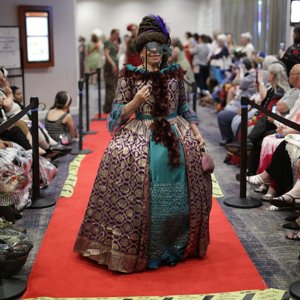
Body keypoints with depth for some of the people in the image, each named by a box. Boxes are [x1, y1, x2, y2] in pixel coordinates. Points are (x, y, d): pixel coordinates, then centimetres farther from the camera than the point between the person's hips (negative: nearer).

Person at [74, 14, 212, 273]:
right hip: (141, 134, -3)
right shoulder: (130, 77, 1)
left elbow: (185, 109, 16)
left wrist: (198, 134, 6)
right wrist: (136, 101, -16)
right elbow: (118, 113, 0)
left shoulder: (175, 75, 11)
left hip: (176, 132, 3)